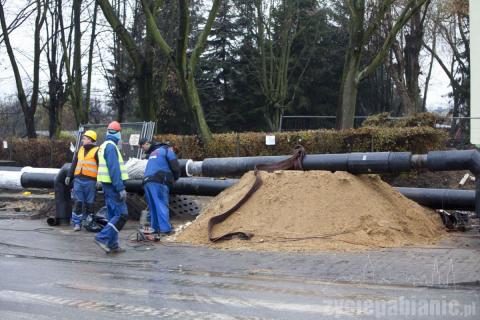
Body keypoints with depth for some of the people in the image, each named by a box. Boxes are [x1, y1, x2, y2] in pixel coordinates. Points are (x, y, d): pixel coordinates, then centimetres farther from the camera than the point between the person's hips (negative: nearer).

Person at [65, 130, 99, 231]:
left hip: (90, 181, -5)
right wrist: (69, 176, 19)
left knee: (89, 203, 3)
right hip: (78, 180, 5)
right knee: (78, 202, 1)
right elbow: (74, 164, 22)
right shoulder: (80, 150, 17)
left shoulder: (96, 151, -3)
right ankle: (77, 223, 5)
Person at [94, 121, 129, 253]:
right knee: (122, 214, -9)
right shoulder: (111, 146, -15)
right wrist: (121, 188, -23)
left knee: (113, 215, 12)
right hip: (112, 184, -10)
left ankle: (112, 245, 14)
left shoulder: (104, 146, 16)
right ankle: (102, 238, -12)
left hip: (107, 184, 10)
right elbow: (114, 169, -22)